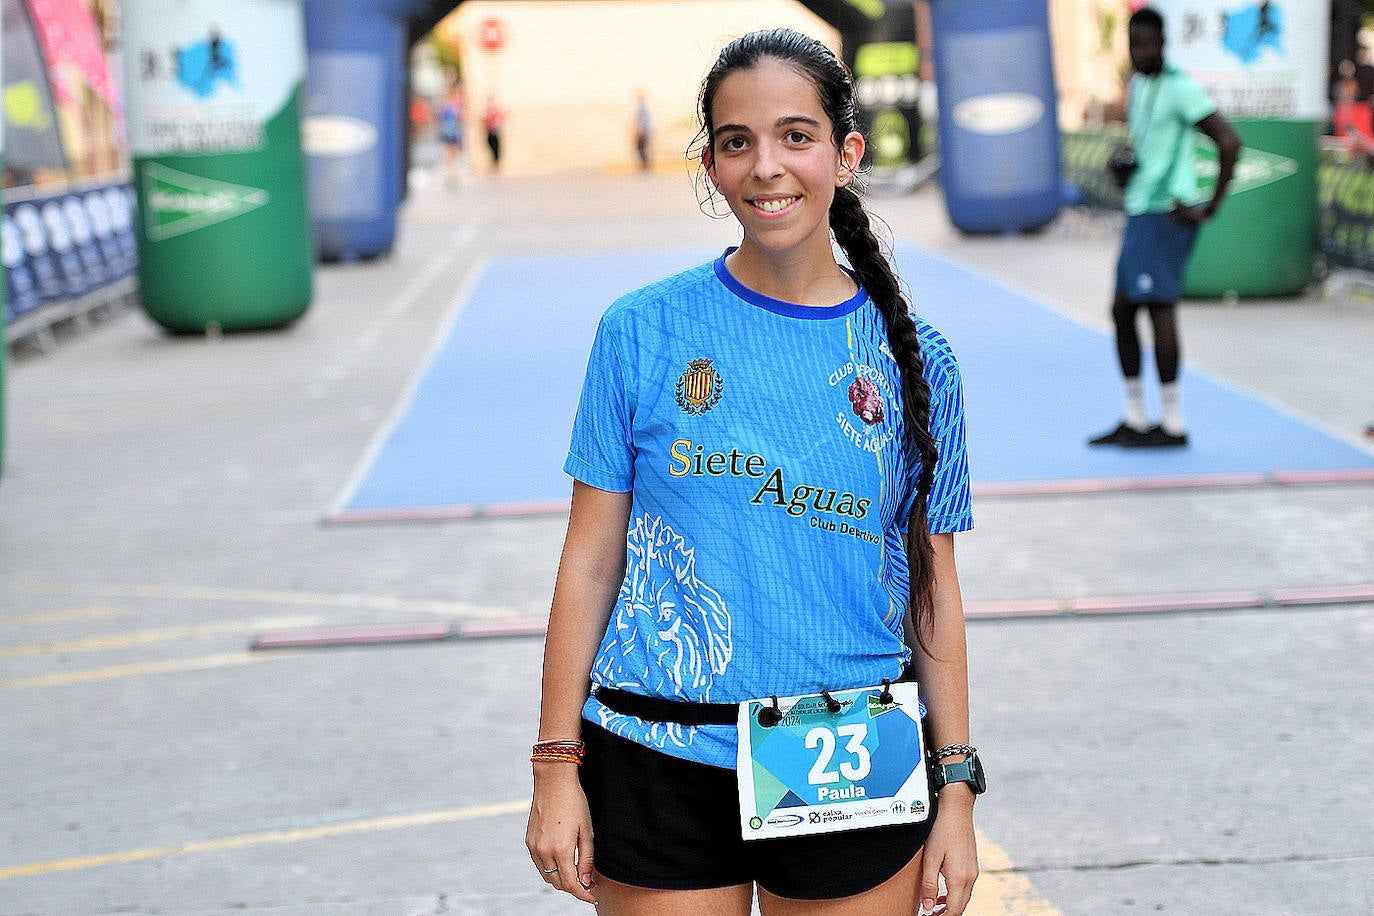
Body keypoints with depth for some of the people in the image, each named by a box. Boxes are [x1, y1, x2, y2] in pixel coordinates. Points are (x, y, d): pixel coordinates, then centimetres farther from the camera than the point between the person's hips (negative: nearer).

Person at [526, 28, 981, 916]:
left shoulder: (914, 360, 2)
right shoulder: (644, 332, -2)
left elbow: (934, 587, 5)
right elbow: (591, 560, 1)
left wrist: (957, 789, 4)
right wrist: (557, 767, -2)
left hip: (853, 776, 1)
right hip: (659, 769, -1)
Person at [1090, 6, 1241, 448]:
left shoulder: (1179, 87, -12)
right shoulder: (1138, 84, 15)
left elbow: (1229, 143, -18)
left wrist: (1211, 206, -15)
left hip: (1167, 213, -9)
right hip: (1139, 211, 9)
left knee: (1159, 307, -11)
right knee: (1122, 309, 9)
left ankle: (1173, 424, -6)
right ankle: (1135, 419, 16)